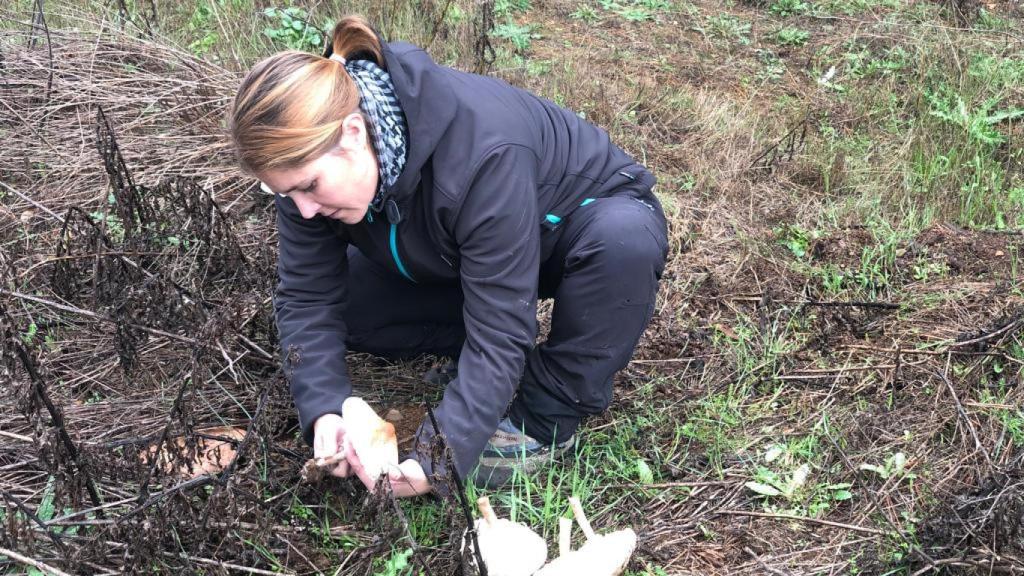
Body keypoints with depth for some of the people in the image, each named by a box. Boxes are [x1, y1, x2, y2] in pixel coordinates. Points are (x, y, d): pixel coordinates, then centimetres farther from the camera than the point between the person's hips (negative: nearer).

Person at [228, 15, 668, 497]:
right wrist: (324, 410, -32)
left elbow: (499, 326, -39)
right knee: (347, 296, -14)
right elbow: (308, 295, -18)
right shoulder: (312, 156, -22)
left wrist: (441, 456, -42)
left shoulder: (484, 154, -42)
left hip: (590, 220, -4)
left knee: (623, 239, -40)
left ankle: (547, 416, -19)